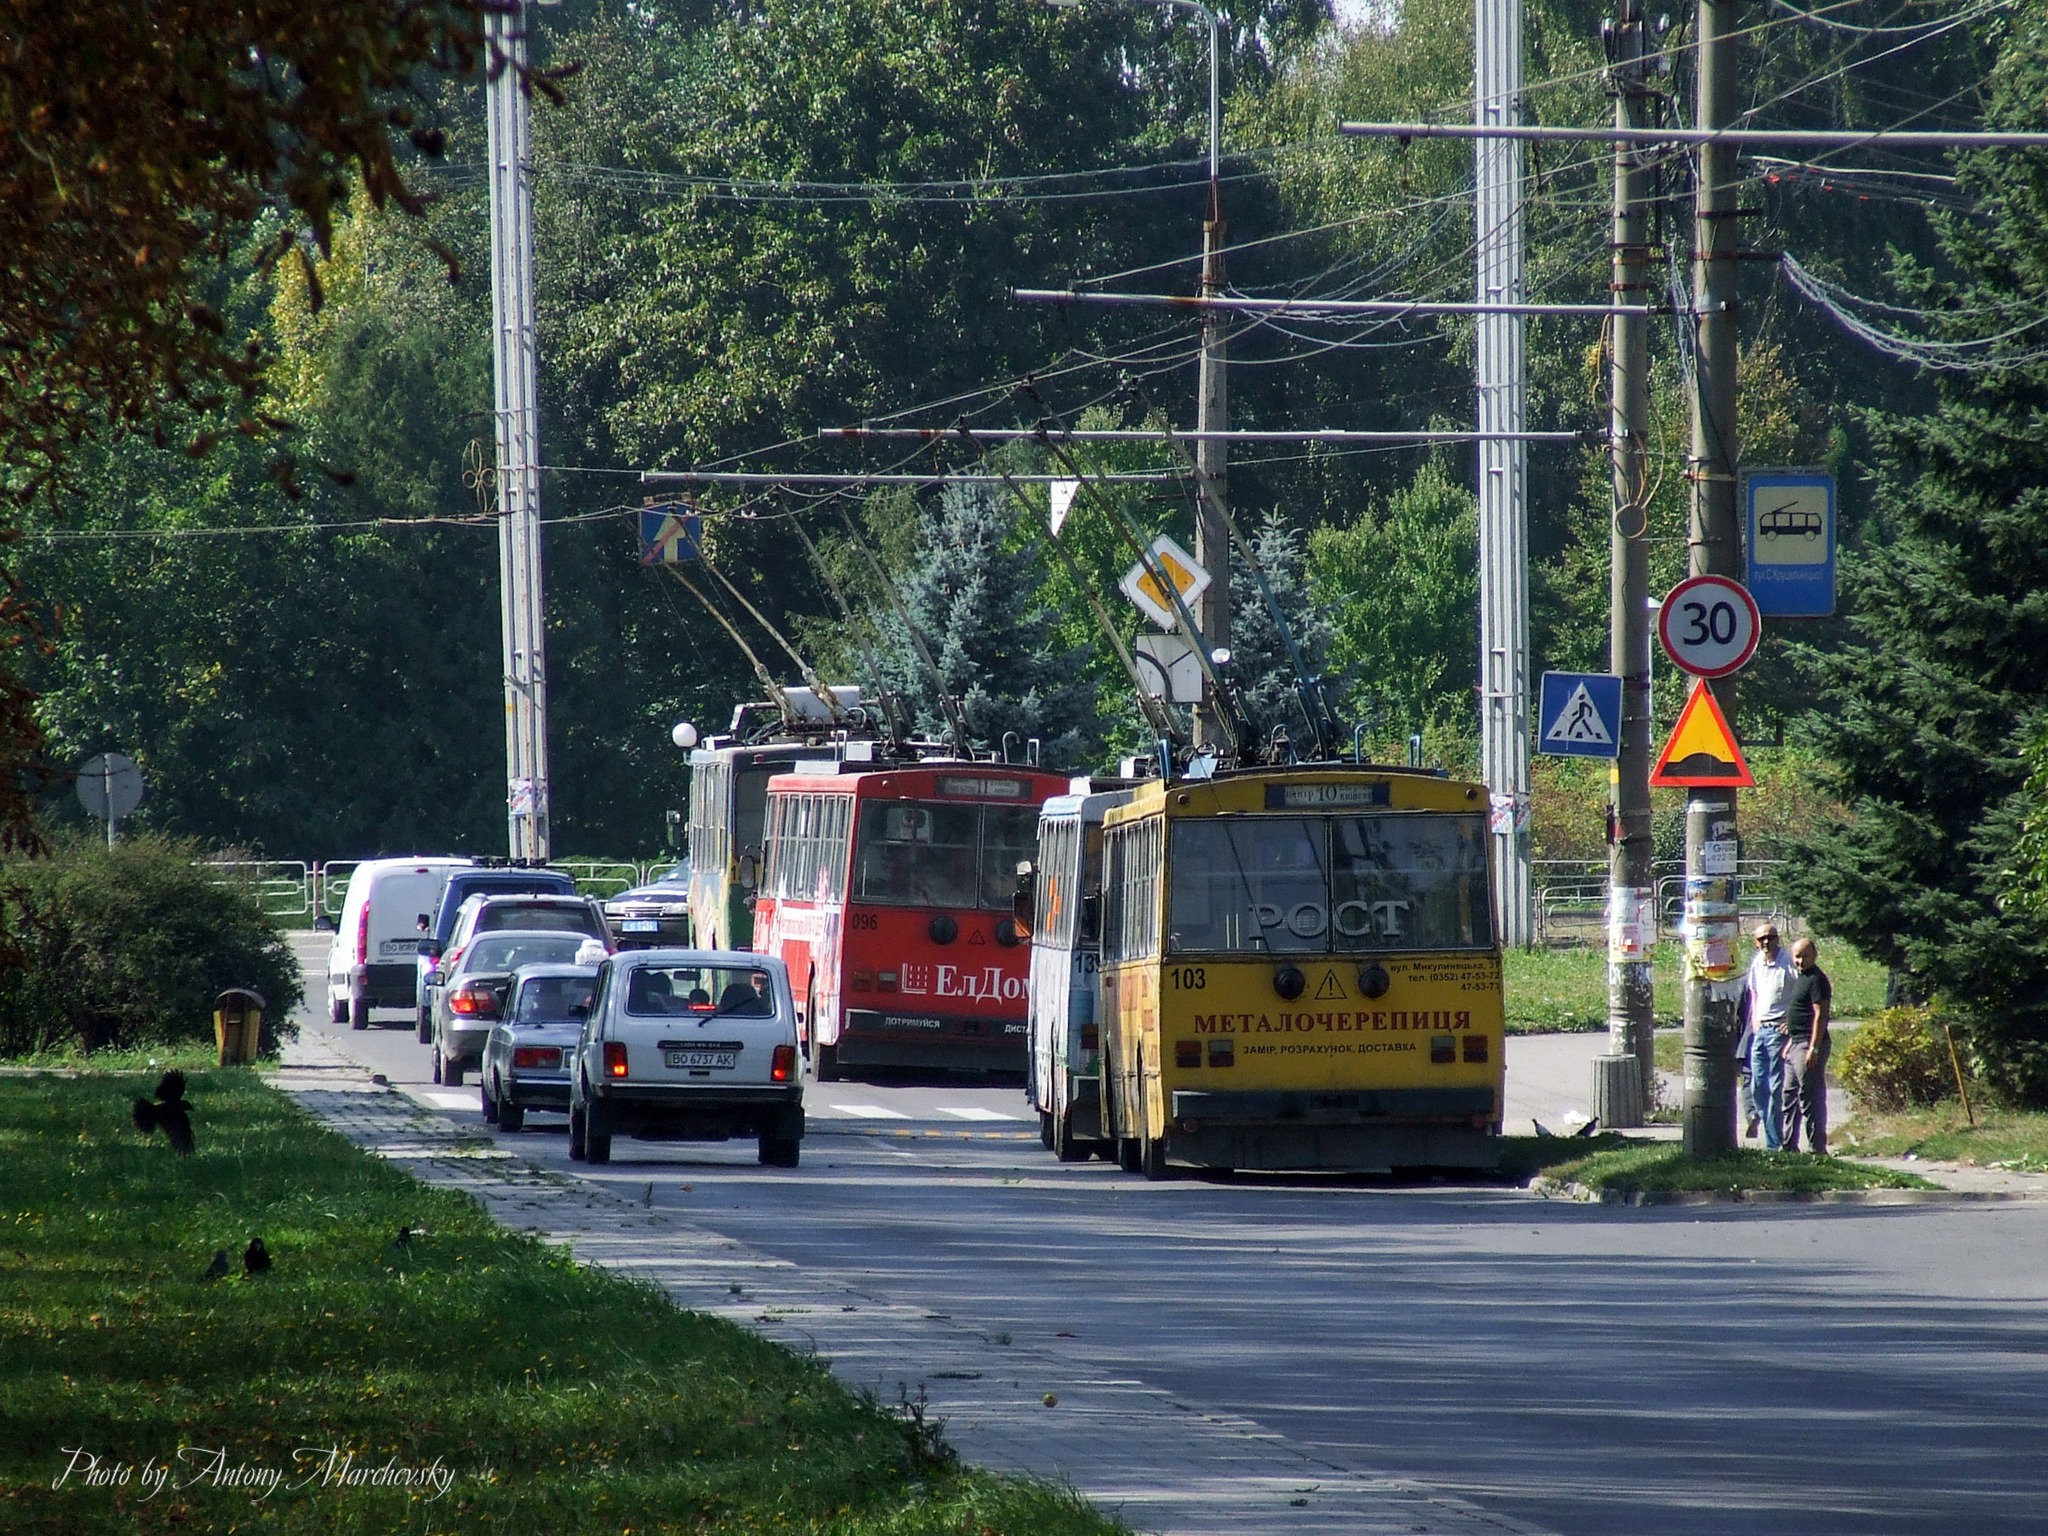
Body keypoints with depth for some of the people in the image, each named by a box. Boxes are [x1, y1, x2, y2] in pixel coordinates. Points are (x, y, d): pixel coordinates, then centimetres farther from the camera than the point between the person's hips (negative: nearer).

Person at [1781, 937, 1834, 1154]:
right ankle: (1789, 1146, 21)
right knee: (1790, 1096, 14)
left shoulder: (1816, 980, -12)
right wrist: (1790, 1042, 23)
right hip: (1795, 1045, 10)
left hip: (1809, 1046, -10)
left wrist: (1814, 1048, -22)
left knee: (1811, 1099, -8)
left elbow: (1820, 1015, -18)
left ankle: (1818, 1148, -6)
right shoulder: (1799, 978, 18)